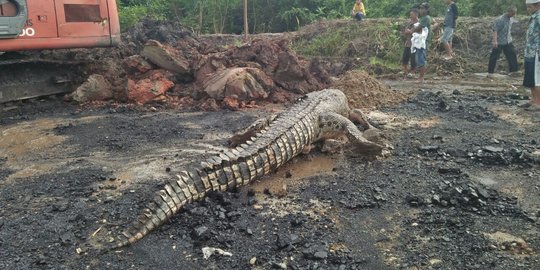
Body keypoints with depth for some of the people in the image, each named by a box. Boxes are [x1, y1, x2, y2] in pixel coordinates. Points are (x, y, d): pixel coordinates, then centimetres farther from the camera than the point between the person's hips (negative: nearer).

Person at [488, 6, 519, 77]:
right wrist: (495, 41, -30)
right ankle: (490, 72, 6)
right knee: (494, 57, -2)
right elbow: (495, 30, -23)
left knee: (512, 55, 9)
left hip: (508, 42, 8)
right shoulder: (500, 20, -18)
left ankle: (513, 70, 20)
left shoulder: (511, 19, 7)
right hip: (499, 42, -8)